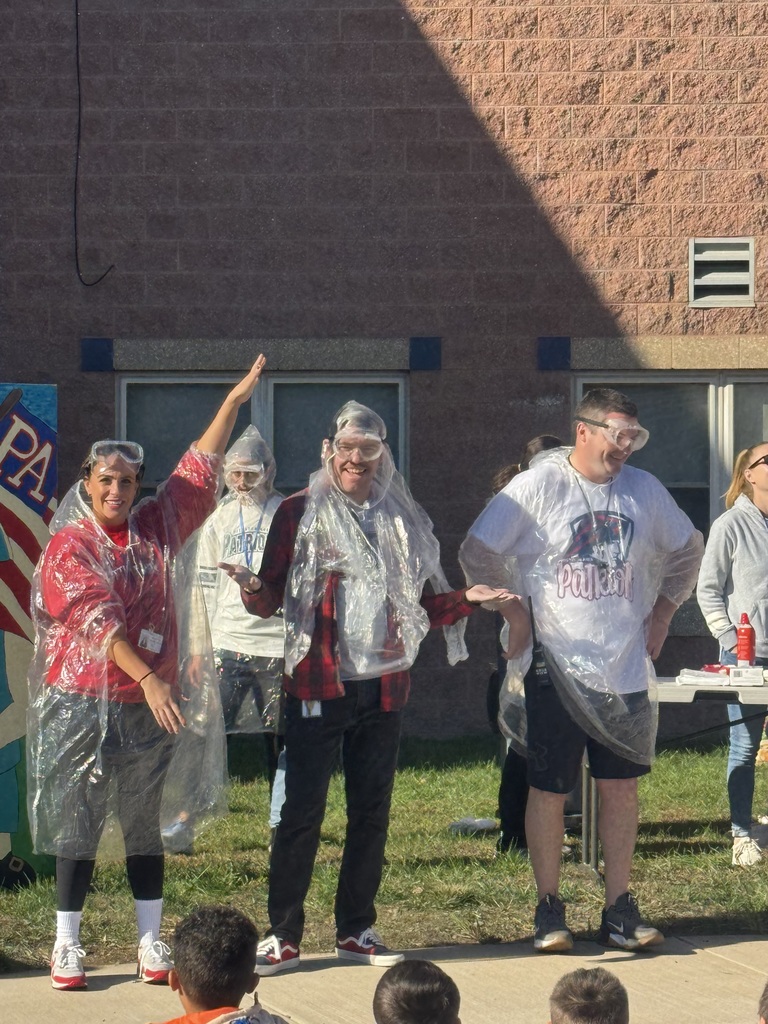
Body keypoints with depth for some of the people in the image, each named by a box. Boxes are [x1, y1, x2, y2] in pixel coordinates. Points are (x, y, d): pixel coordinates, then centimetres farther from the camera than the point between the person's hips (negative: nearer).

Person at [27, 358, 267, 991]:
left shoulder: (157, 527, 8)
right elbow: (98, 618, -18)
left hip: (149, 706, 4)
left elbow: (199, 473, 12)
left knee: (144, 824, 9)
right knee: (77, 823, 2)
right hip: (83, 702, -4)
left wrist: (234, 403, 8)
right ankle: (67, 945, 10)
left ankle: (151, 943, 14)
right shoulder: (69, 546, -6)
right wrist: (149, 678, -28)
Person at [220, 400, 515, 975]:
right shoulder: (300, 513, 1)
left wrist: (468, 600, 3)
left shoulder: (402, 519, 13)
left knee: (372, 811, 9)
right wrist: (252, 589, -25)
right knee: (302, 810, -4)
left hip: (383, 685, 4)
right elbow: (272, 598, -4)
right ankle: (283, 936, 3)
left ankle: (356, 931, 19)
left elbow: (422, 606, 19)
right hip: (319, 685, -4)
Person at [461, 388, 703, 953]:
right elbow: (478, 553, -5)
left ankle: (620, 908, 17)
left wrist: (662, 614, 12)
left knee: (622, 785, 8)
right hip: (557, 667, -4)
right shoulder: (537, 486, -9)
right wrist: (517, 616, -5)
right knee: (549, 791, 2)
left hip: (627, 668, 4)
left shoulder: (644, 489, 5)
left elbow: (687, 550, 20)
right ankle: (549, 909, 13)